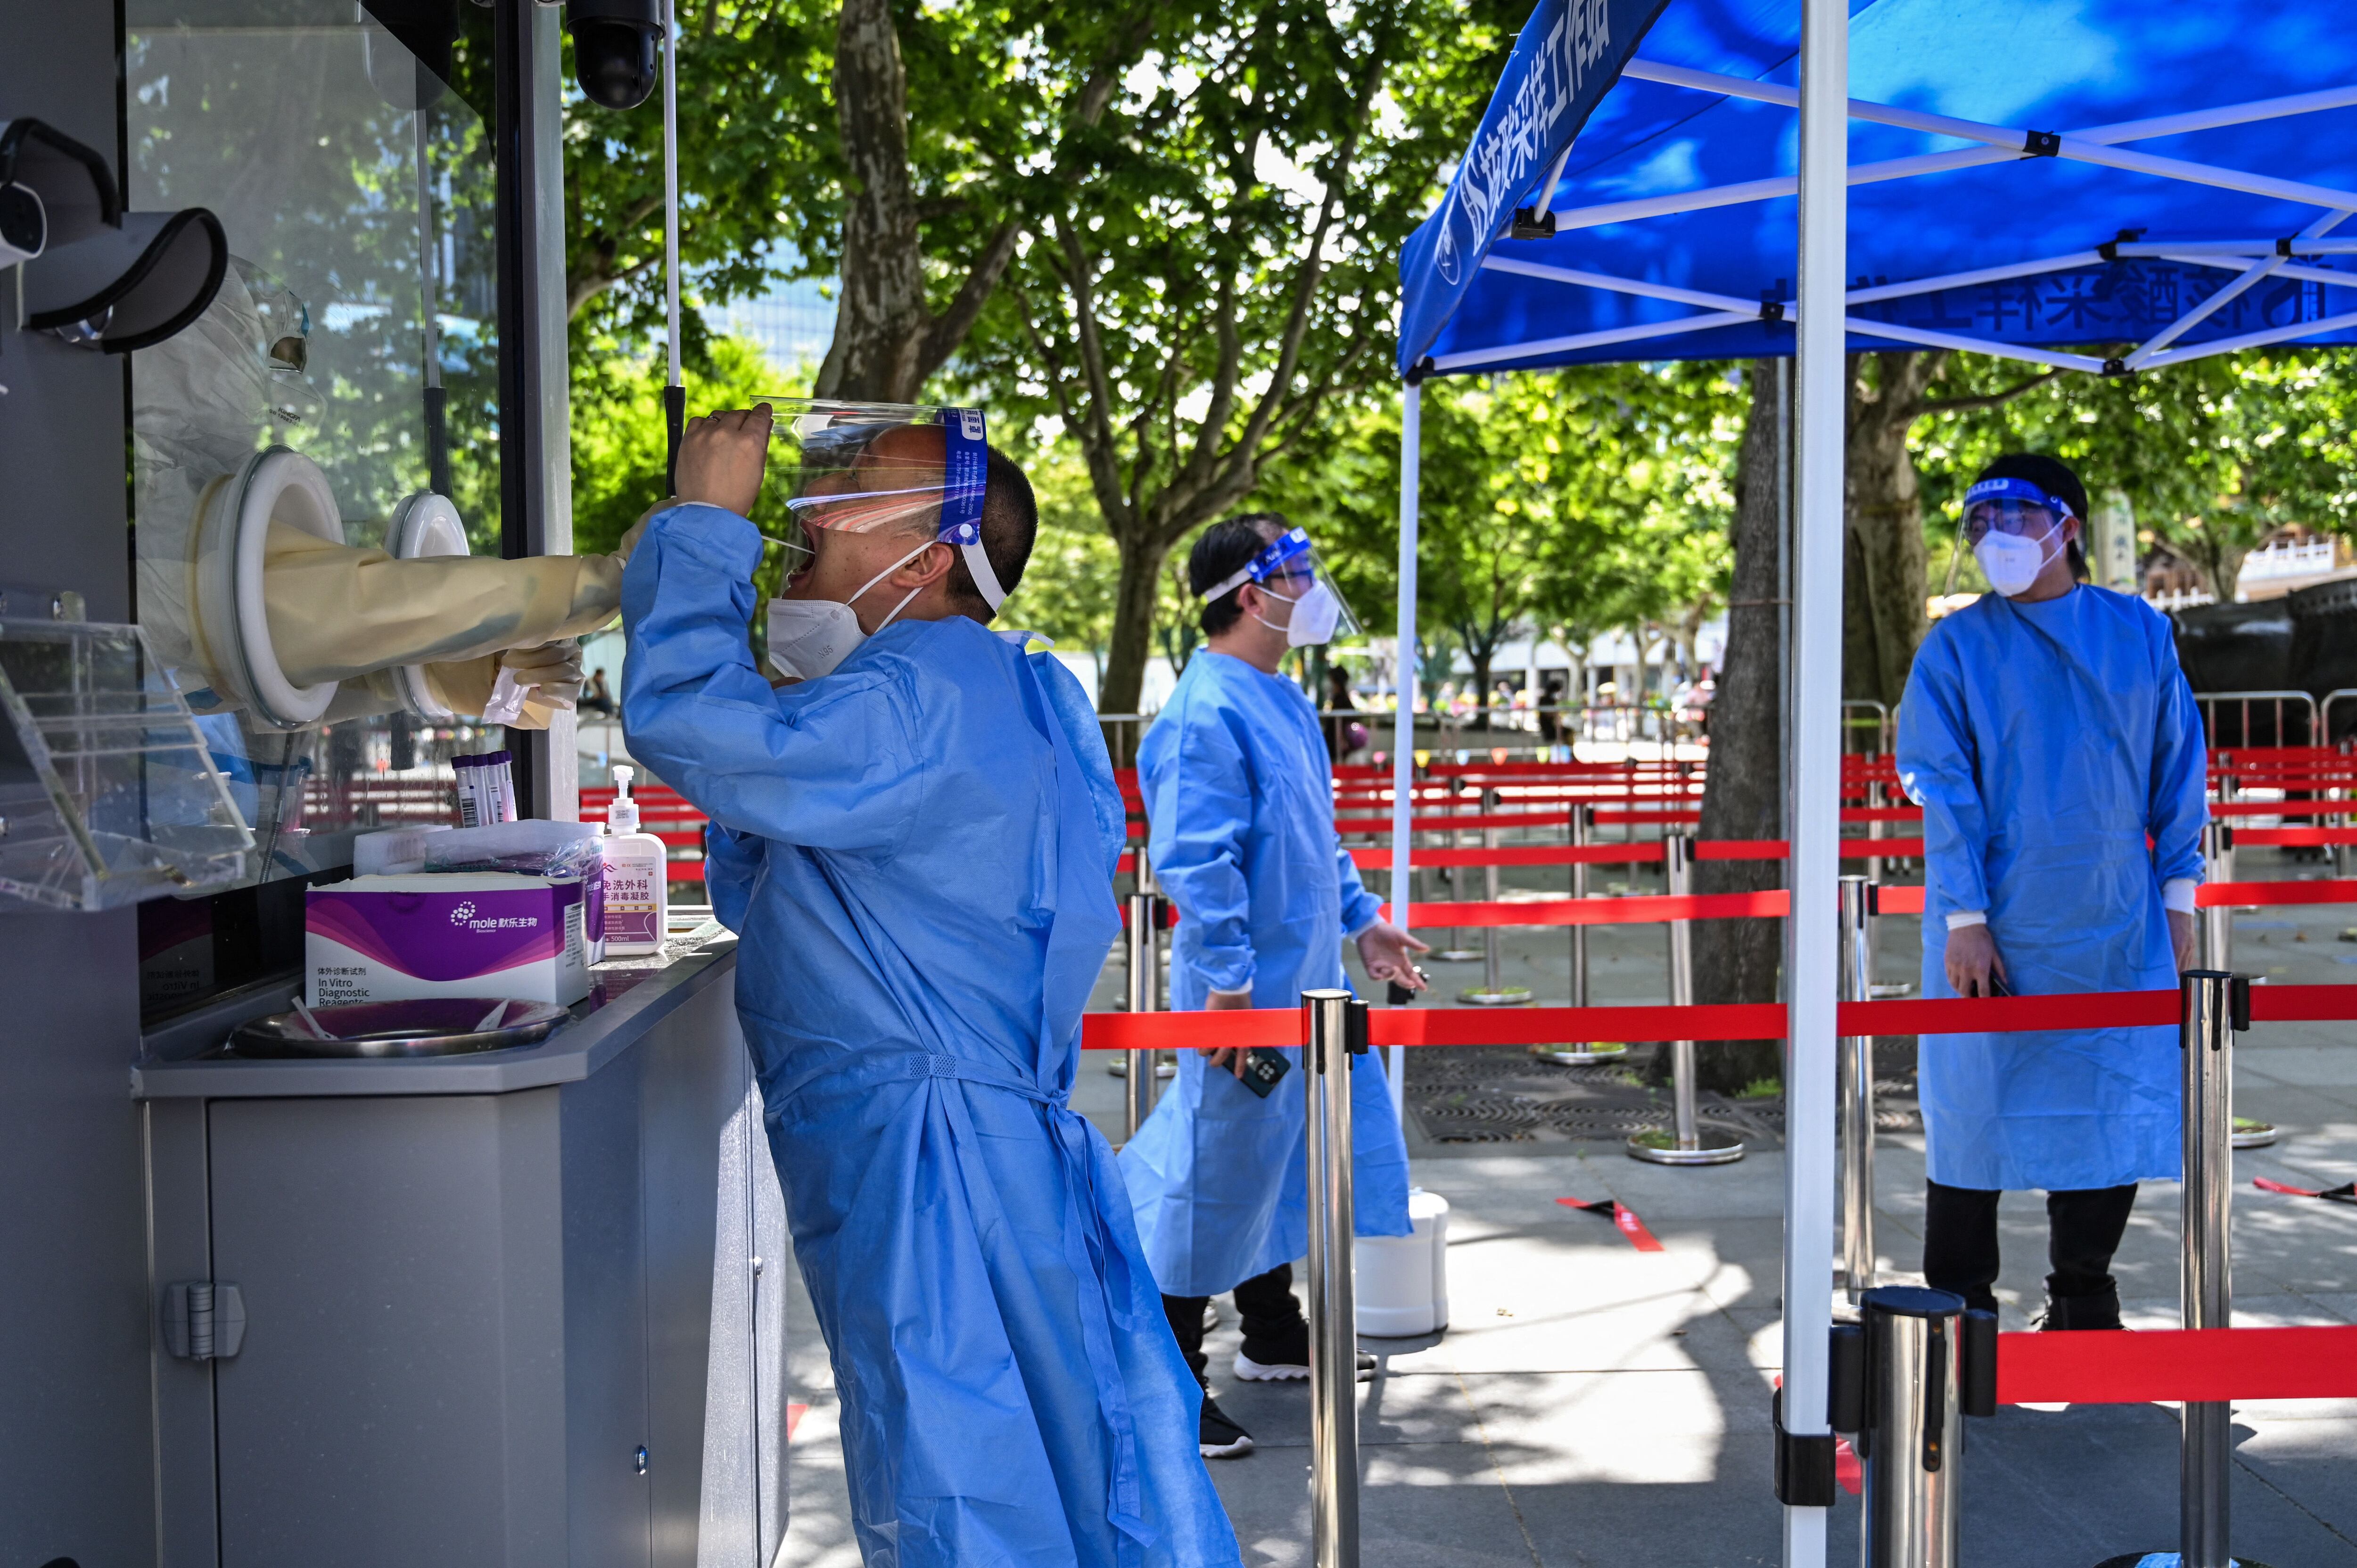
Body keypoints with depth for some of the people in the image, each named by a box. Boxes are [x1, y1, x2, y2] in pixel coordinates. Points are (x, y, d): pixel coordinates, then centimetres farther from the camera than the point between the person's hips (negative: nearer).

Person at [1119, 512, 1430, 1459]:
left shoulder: (1283, 700, 12)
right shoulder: (1207, 713, -20)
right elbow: (1196, 859, -25)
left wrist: (1361, 920, 24)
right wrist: (1226, 982, -26)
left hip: (1306, 977, 10)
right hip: (1246, 995, -10)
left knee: (1287, 1154, 20)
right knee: (1216, 1173, -1)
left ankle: (1275, 1338, 37)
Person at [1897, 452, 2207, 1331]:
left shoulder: (2140, 634, 7)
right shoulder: (1956, 648, 0)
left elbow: (2179, 769, 11)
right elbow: (1943, 790, -4)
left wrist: (2178, 895, 6)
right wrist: (1964, 918, -11)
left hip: (2115, 931, 3)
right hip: (1995, 932, -2)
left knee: (2114, 1111, 7)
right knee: (1978, 1112, 2)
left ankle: (2084, 1301, 25)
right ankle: (1959, 1308, 17)